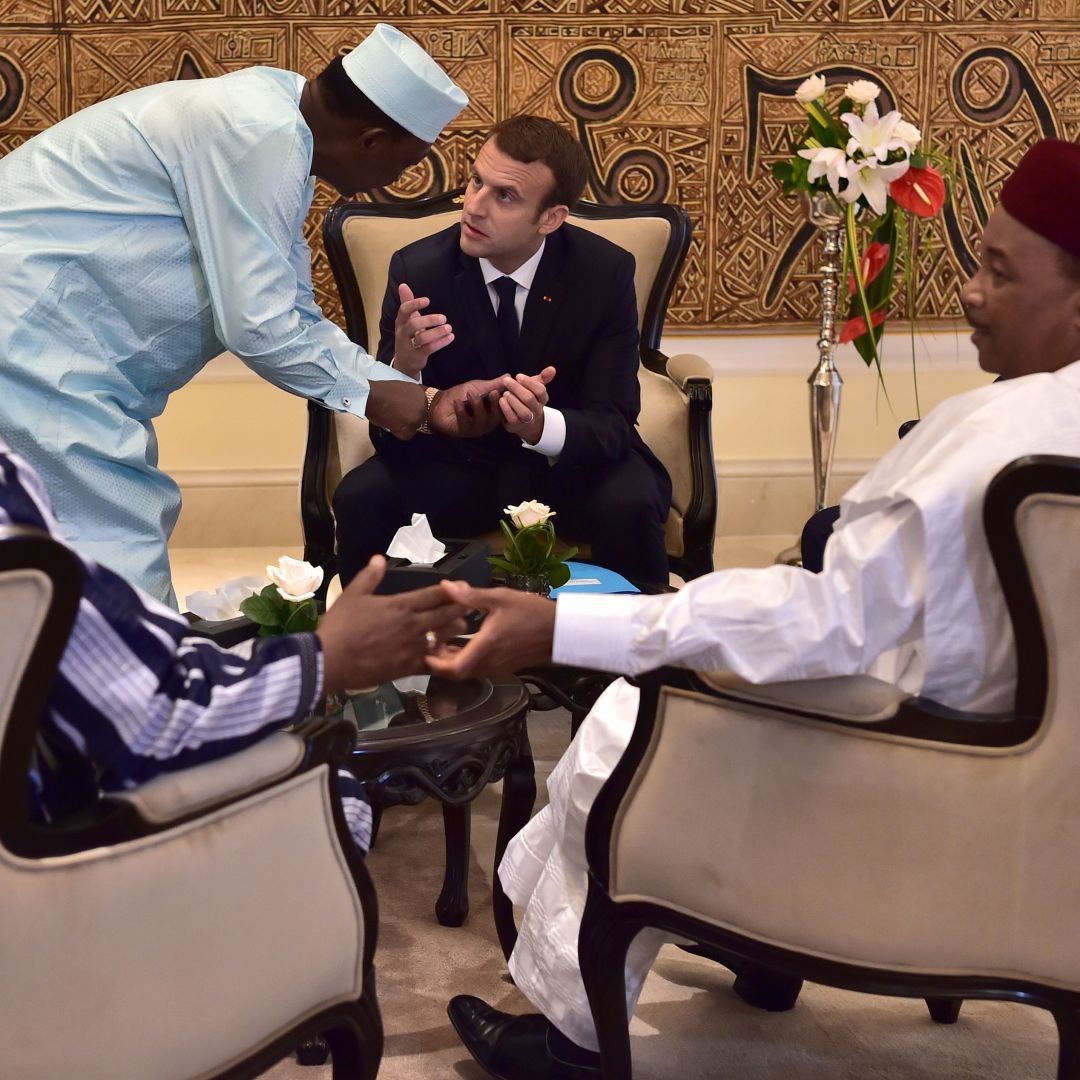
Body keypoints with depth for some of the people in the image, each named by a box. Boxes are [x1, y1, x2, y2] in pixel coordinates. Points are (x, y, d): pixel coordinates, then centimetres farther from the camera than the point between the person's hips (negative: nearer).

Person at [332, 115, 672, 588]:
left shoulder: (606, 273, -14)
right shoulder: (417, 269, -14)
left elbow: (612, 424, -16)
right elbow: (389, 436, -15)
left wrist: (542, 425, -39)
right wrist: (404, 369, -38)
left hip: (569, 467, -1)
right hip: (456, 468, 1)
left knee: (630, 504, -31)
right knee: (361, 498, -26)